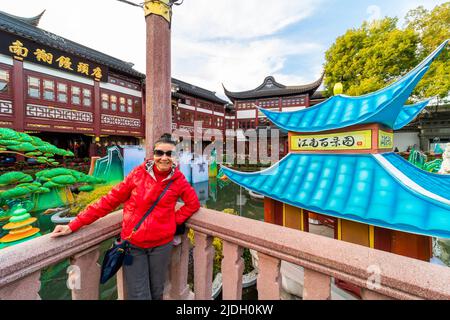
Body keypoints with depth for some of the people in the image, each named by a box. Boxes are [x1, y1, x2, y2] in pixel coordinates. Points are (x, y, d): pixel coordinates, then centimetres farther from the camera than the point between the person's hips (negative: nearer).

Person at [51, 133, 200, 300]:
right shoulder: (139, 173, -8)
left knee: (157, 292, 19)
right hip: (133, 243, 0)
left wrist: (174, 220, -7)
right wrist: (74, 225, -5)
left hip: (161, 244, 1)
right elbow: (110, 200, -4)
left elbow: (193, 203, 1)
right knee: (138, 295, 10)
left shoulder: (178, 179, -7)